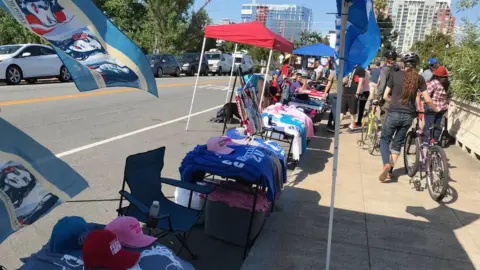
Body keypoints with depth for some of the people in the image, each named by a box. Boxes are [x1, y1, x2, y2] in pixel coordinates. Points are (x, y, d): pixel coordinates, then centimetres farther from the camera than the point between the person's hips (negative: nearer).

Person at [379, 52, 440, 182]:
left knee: (384, 140, 12)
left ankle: (386, 164, -12)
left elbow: (385, 96, -1)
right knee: (397, 143, 15)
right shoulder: (419, 78, 2)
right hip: (408, 116, 2)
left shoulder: (395, 75, -2)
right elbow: (427, 100, 1)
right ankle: (390, 171, 16)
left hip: (394, 113, -2)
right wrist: (437, 109, 18)